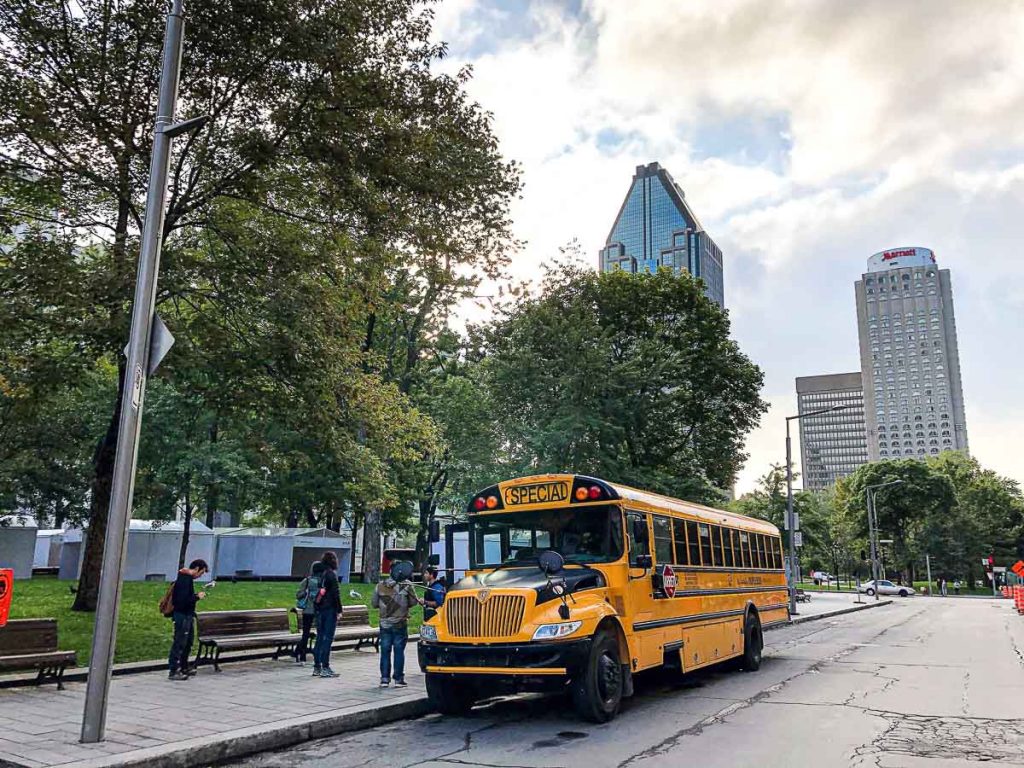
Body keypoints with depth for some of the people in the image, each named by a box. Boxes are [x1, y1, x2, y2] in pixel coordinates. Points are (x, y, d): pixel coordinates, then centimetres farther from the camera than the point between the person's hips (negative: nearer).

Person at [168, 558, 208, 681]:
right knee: (179, 643, -5)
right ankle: (173, 672, 0)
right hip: (182, 616, -11)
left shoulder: (187, 578, 13)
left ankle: (184, 668, 27)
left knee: (187, 643, 18)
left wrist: (196, 596, 6)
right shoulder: (185, 579, -19)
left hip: (187, 615, 11)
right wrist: (197, 597, -15)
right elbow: (183, 600, -25)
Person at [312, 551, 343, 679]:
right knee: (328, 638, -3)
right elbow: (336, 593, -14)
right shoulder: (331, 574, -11)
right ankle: (325, 668, -3)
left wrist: (316, 608, 14)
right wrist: (339, 610, -10)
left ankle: (317, 667, 17)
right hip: (330, 610, -7)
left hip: (319, 610, 7)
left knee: (320, 638, 13)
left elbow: (314, 592, 12)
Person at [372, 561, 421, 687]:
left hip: (385, 624, 2)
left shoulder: (380, 586, -2)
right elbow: (413, 602, -4)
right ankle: (398, 679, 7)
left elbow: (374, 603, 3)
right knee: (399, 651, 5)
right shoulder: (407, 585, -10)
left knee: (385, 651, 9)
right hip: (400, 624, -2)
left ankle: (385, 679, 9)